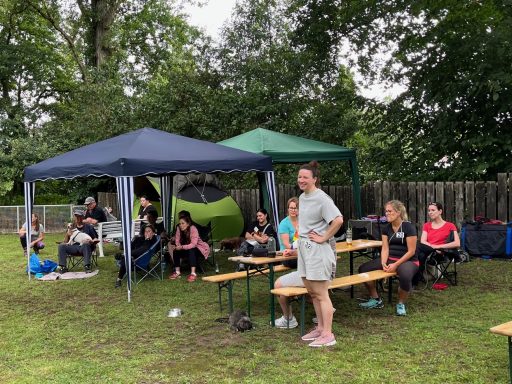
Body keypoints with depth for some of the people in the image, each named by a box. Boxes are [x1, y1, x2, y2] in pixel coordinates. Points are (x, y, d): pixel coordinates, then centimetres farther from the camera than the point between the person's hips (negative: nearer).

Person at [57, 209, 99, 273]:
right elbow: (65, 242, 14)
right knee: (61, 246, -21)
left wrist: (92, 241, -14)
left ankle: (87, 266, -41)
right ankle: (63, 267, -21)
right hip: (74, 247, 3)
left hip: (85, 247, -3)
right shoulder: (72, 227, 20)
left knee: (86, 244, -37)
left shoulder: (88, 227, 13)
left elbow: (95, 239, 9)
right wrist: (68, 235, -5)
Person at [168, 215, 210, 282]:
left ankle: (193, 274, -40)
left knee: (191, 251, -36)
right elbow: (177, 242, -7)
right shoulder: (179, 229, -12)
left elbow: (193, 244, -35)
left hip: (199, 249, -6)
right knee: (176, 251, -16)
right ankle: (177, 272, -10)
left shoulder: (193, 229, -28)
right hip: (188, 249, 6)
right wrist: (177, 246, -30)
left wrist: (182, 247, -46)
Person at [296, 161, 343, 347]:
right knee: (311, 291, 16)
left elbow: (338, 220, -26)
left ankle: (328, 335, 3)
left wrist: (323, 238, -19)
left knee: (321, 294, -4)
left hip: (318, 249, -9)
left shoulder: (321, 198, -16)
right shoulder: (302, 197, 11)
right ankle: (321, 327, 28)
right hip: (304, 247, 9)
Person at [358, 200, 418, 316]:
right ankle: (376, 300, 9)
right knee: (363, 269, -8)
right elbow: (385, 248, 1)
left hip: (408, 260, -6)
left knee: (405, 275, -41)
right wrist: (383, 263, -17)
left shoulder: (408, 227, -13)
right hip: (390, 259, 6)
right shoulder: (386, 228, 5)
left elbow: (411, 251, -15)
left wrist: (395, 265, -20)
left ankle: (401, 304, -11)